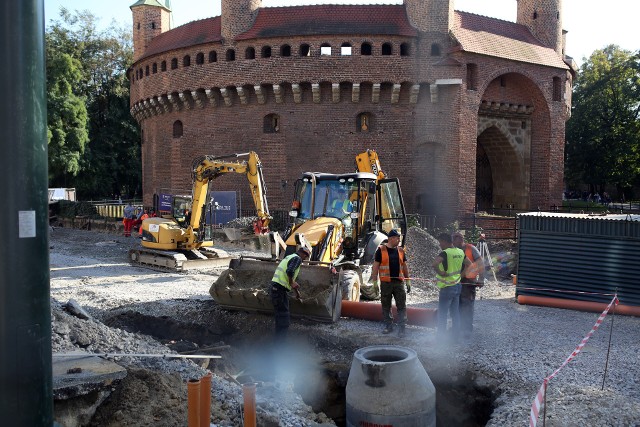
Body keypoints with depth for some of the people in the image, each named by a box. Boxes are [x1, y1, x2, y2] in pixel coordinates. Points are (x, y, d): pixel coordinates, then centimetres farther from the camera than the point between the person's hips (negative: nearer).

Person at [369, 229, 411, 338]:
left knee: (401, 306, -2)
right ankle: (388, 326, 22)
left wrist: (408, 281, 13)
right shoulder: (381, 250, -2)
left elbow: (404, 266, 16)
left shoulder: (400, 250, 10)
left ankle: (401, 328, 3)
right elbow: (375, 266, -1)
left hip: (399, 282, 2)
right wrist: (375, 281, -6)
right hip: (386, 283, -2)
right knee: (386, 306, 8)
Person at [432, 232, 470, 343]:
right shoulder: (460, 252, 5)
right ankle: (455, 337, 19)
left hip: (447, 287, -7)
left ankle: (441, 337, 10)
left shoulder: (445, 253, -19)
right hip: (457, 286, 7)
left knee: (442, 314, 3)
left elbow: (434, 264, -36)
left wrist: (440, 273, -20)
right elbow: (468, 264, 19)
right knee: (455, 312, 13)